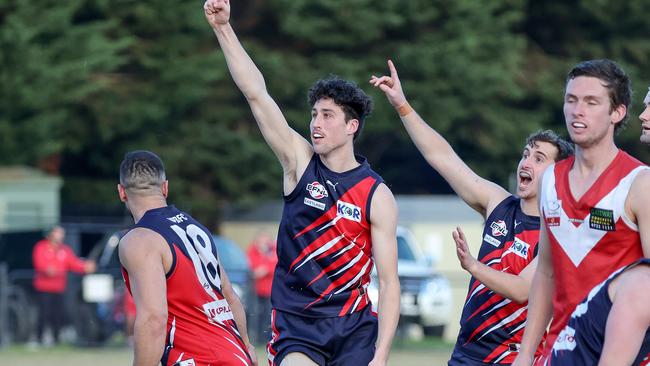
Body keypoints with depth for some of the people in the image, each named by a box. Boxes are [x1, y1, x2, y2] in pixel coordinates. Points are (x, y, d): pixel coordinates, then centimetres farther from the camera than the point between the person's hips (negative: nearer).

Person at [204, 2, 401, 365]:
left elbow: (389, 284, -6)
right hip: (296, 327, 0)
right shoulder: (300, 161, 2)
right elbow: (256, 93, -6)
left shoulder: (377, 196, -4)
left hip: (354, 328, 0)